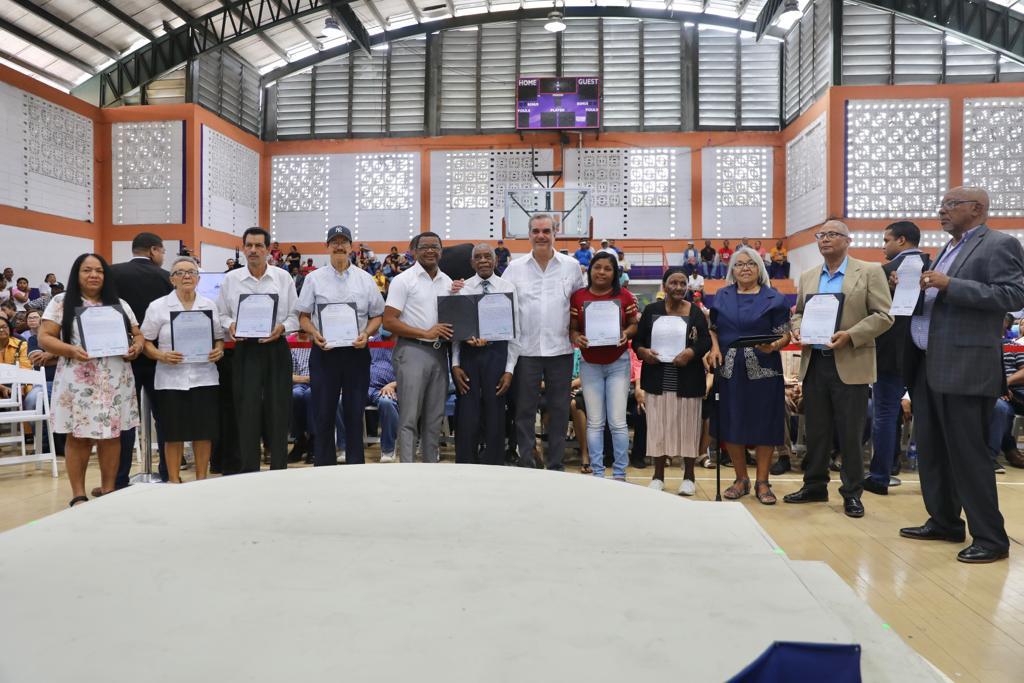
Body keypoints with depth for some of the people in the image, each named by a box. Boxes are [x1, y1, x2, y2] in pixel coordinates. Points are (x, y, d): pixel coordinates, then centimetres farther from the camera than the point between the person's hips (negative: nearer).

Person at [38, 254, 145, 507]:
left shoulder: (120, 304, 13)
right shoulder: (61, 302, 5)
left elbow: (138, 335, 15)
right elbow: (44, 338, -1)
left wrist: (136, 347, -8)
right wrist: (71, 350, -18)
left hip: (114, 381, 3)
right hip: (78, 382, -2)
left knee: (112, 435, 4)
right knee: (78, 437, 0)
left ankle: (108, 491, 14)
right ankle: (78, 495, 9)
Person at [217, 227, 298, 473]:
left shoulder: (283, 278, 4)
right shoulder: (230, 279, 6)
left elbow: (295, 314, 5)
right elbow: (221, 314, 11)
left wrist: (282, 328, -13)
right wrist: (229, 326, -10)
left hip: (276, 349, 0)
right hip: (245, 350, 0)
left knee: (278, 409, 4)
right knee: (246, 410, 0)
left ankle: (279, 469, 15)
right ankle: (248, 470, 11)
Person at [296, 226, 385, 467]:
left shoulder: (365, 279, 8)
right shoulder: (314, 278, 6)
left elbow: (377, 316, 10)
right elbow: (303, 316, 7)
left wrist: (366, 333, -9)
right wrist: (314, 333, -12)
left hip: (357, 351, 1)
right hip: (324, 351, -1)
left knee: (354, 414, 7)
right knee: (323, 414, 3)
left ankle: (356, 469, 16)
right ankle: (323, 469, 13)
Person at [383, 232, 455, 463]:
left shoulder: (448, 282, 12)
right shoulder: (403, 280, -4)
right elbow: (389, 322, -10)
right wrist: (426, 333, -14)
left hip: (439, 352, 6)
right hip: (412, 351, -5)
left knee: (435, 416, 11)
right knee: (410, 417, -4)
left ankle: (431, 466, 21)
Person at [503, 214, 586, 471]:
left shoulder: (571, 266, 6)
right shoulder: (515, 267, 5)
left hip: (560, 349, 1)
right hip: (526, 349, 0)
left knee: (559, 411, 7)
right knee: (525, 410, 5)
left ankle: (556, 466, 18)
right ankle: (526, 465, 14)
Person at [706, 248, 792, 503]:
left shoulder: (774, 298, 2)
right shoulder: (722, 296, 10)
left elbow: (785, 335, -1)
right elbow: (713, 328, 13)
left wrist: (773, 346, -21)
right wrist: (715, 347, -6)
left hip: (763, 370, -2)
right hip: (729, 370, 2)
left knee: (764, 425, 2)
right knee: (732, 424, 5)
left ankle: (762, 482, 14)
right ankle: (741, 479, 19)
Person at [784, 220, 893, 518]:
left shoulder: (869, 272, -1)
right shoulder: (808, 277, 14)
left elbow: (883, 315, -6)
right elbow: (798, 312, 22)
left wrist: (850, 335, -19)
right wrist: (797, 329, -1)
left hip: (849, 364, -4)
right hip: (814, 363, 5)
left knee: (850, 433, 2)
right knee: (816, 430, 11)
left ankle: (852, 493, 14)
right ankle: (814, 486, 22)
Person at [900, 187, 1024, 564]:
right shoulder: (949, 249, 20)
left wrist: (949, 285, -22)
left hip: (964, 368, -9)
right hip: (927, 366, 9)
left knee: (968, 453, -4)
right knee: (931, 449, 14)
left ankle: (990, 538, 7)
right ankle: (943, 522, 26)